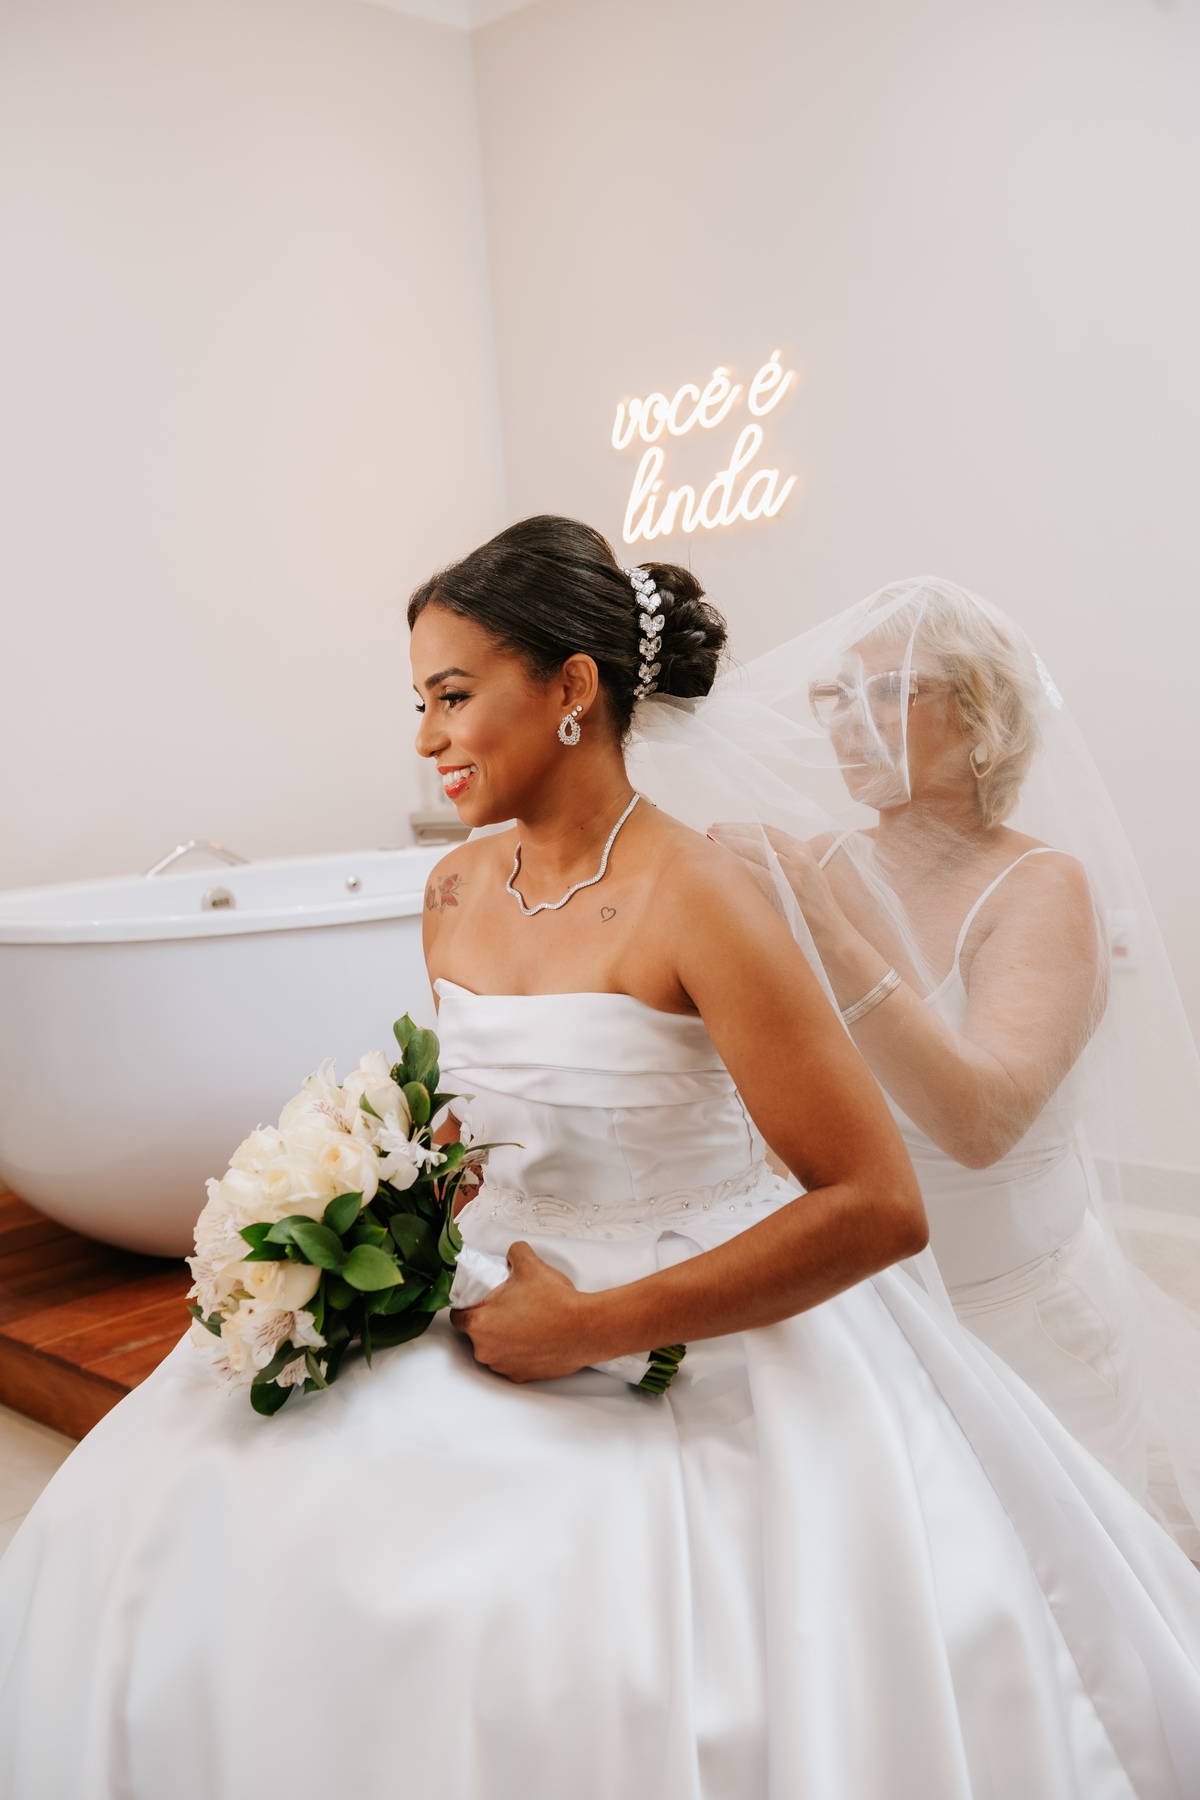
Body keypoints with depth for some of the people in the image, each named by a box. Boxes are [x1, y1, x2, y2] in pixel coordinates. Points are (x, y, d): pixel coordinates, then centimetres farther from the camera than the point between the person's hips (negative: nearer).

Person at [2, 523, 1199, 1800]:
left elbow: (878, 1207, -21)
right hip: (496, 1304, 7)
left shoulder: (693, 899, -18)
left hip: (697, 1346, -6)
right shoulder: (455, 892, 4)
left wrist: (593, 1326, -20)